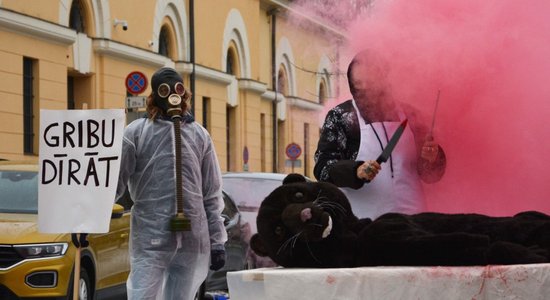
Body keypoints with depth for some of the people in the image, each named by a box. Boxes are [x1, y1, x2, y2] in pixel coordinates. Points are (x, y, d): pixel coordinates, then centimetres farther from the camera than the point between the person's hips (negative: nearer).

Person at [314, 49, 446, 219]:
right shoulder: (340, 116, -1)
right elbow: (323, 168, -6)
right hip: (362, 220, -3)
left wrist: (431, 158, -8)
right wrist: (356, 171, -24)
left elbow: (429, 174, 14)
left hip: (411, 218, 3)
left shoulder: (408, 115, 9)